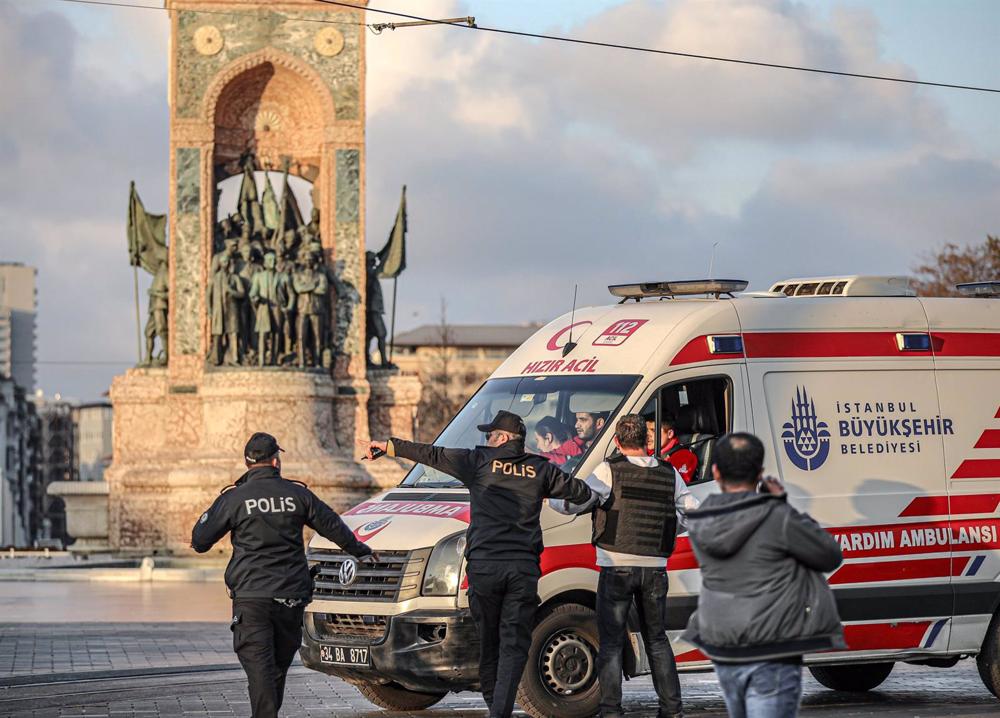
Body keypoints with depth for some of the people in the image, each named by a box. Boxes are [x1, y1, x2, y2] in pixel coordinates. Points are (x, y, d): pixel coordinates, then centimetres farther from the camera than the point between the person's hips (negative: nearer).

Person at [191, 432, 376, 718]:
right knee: (279, 665, 17)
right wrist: (361, 552, 34)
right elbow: (334, 527, 17)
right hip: (291, 597, 3)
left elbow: (199, 541, 1)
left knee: (259, 667, -9)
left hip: (252, 598, -3)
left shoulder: (234, 498, -3)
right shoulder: (298, 494, 5)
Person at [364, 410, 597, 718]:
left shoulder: (479, 461, 3)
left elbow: (431, 455, 8)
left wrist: (390, 446, 18)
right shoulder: (540, 469, 9)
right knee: (514, 645, 0)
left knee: (489, 641, 12)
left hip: (484, 566, -1)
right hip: (523, 568, 1)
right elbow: (580, 492, 17)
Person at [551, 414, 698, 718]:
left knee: (611, 642, 2)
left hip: (617, 568, -4)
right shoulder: (669, 474, 6)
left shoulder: (610, 470, -7)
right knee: (657, 639, 15)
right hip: (655, 568, 4)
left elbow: (571, 503, -9)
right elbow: (693, 512, 13)